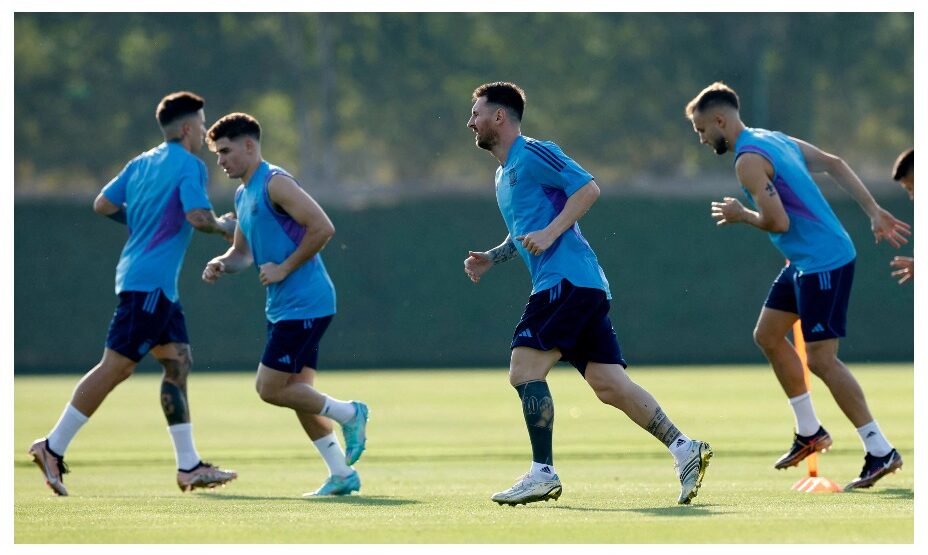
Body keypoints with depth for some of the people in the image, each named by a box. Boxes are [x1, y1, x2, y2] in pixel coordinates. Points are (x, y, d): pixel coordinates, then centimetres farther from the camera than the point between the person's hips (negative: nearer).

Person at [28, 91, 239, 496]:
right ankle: (53, 447, -5)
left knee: (178, 362, 8)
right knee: (115, 367, -7)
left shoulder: (142, 163, 13)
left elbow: (103, 204, 14)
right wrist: (224, 228, -1)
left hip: (158, 285, 9)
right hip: (150, 283, -9)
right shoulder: (190, 165, -10)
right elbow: (197, 217, -21)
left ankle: (189, 466, 8)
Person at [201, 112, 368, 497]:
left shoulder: (275, 183, -13)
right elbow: (243, 252, 26)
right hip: (284, 307, 10)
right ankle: (342, 474, 13)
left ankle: (349, 414, 5)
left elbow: (323, 227, -22)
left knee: (270, 389, -9)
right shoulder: (243, 195, 16)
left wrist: (284, 269, -17)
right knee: (298, 393, 9)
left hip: (304, 303, -10)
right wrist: (221, 265, 4)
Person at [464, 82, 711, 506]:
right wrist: (491, 258, 19)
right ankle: (683, 448, -3)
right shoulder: (505, 174, 25)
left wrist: (550, 233, -19)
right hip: (581, 287, 9)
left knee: (524, 370, -12)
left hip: (568, 278, -9)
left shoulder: (532, 154, -4)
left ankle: (542, 473, -10)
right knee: (609, 384, 1)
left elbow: (588, 188, -13)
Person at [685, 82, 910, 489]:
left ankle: (881, 452, -7)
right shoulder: (776, 140, 13)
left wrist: (741, 215, -3)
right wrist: (874, 213, 15)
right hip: (805, 262, 10)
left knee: (822, 360, -9)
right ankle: (809, 432, 24)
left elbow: (777, 222, -23)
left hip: (824, 263, -10)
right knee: (767, 334, 17)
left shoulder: (749, 161, -17)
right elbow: (835, 165, 16)